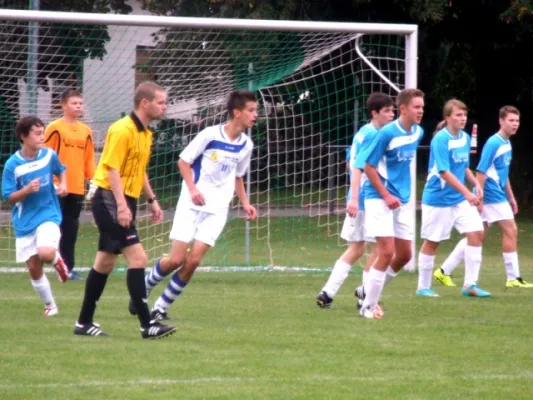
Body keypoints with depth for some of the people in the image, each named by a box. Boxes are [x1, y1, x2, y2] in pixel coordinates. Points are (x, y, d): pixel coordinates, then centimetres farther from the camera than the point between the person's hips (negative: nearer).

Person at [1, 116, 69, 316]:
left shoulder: (49, 155, -5)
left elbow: (60, 171, 19)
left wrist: (63, 185, -1)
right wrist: (27, 190, -25)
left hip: (48, 216, -1)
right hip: (25, 222, 1)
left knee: (46, 253, -29)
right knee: (34, 268, 5)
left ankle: (57, 260, 7)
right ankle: (50, 305, 26)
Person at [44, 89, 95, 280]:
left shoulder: (85, 131, 11)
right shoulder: (55, 128, -4)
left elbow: (89, 159, 15)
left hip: (77, 189, 4)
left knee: (71, 230, 5)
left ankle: (68, 267, 7)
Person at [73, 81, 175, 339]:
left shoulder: (145, 133, 14)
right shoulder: (123, 130, -16)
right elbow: (112, 169, -21)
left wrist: (151, 200, 21)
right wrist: (121, 205, -28)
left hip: (124, 202, 10)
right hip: (111, 201, -10)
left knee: (105, 262, 13)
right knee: (137, 257, -15)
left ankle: (84, 323, 20)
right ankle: (147, 325, -17)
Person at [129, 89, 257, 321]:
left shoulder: (246, 145, 6)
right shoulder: (210, 135, -11)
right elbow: (183, 161, -3)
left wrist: (245, 203, 8)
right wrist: (192, 189, -17)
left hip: (217, 210, 4)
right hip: (192, 205, -4)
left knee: (193, 261, -10)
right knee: (176, 259, -8)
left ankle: (161, 307, 5)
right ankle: (144, 289, 20)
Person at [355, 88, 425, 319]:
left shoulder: (418, 133, 4)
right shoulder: (387, 133, -17)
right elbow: (369, 167, -13)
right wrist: (386, 196, -17)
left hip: (402, 202, 7)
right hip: (380, 199, -7)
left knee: (404, 254, 8)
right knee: (387, 252, -13)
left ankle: (368, 291, 27)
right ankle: (368, 306, 0)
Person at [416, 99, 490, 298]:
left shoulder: (465, 138, 5)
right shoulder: (440, 140, -17)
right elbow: (445, 172, -24)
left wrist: (476, 184, 2)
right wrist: (467, 193, -30)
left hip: (461, 199, 7)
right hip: (438, 199, -7)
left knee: (476, 233, -5)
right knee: (432, 242, 4)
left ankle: (470, 285, 1)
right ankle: (423, 287, 17)